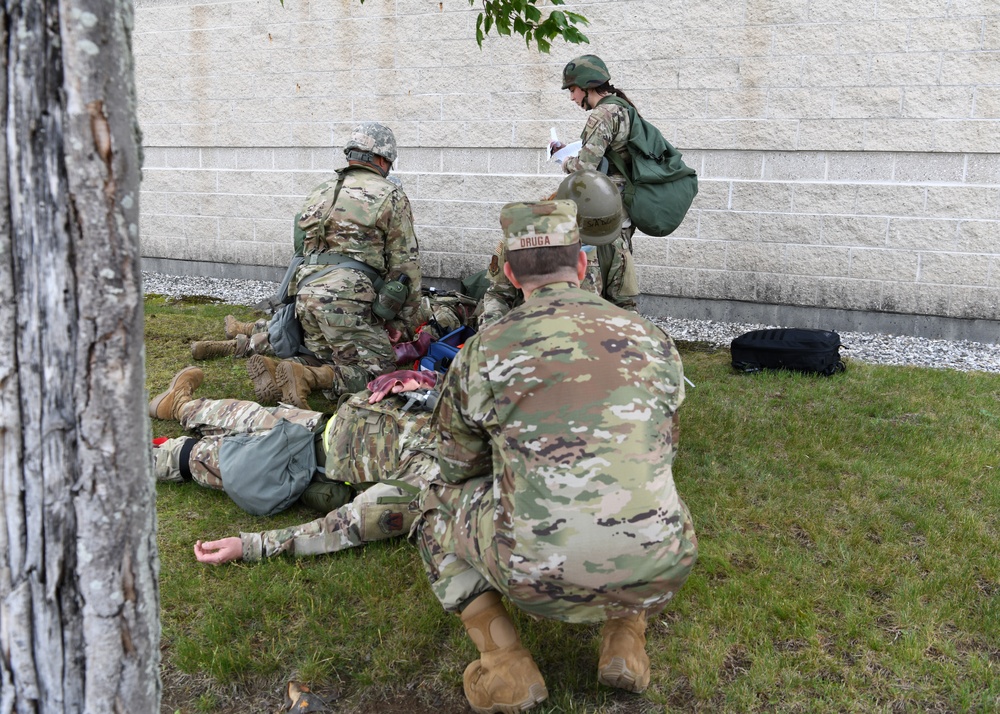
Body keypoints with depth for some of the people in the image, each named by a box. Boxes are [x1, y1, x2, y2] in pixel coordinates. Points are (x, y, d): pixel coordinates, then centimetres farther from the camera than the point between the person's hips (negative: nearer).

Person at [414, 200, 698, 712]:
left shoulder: (483, 351, 1)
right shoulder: (652, 339, 8)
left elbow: (459, 466, 16)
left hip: (539, 581, -3)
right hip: (656, 578, 3)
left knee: (440, 501, 24)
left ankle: (503, 659, 9)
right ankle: (626, 633, 18)